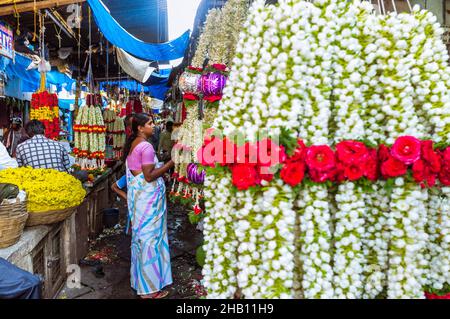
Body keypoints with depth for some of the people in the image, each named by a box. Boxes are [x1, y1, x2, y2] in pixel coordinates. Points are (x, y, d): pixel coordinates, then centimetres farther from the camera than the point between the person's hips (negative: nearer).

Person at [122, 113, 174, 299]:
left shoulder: (131, 144, 11)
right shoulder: (146, 147, -18)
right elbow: (149, 176, -22)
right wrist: (170, 164, -19)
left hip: (136, 192, 10)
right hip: (148, 195, -10)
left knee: (140, 232, 18)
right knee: (151, 235, -1)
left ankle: (140, 279, 34)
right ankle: (149, 288, 10)